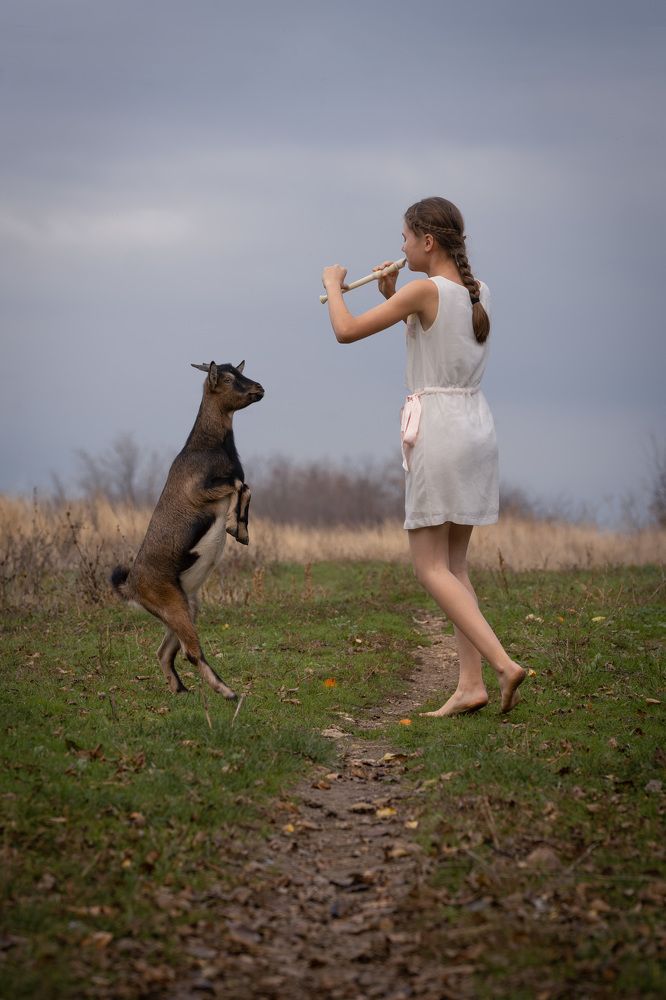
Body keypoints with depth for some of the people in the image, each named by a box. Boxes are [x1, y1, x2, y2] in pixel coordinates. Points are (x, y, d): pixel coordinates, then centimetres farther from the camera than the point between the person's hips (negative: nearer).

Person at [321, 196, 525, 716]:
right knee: (454, 563, 11)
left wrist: (334, 284, 5)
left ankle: (503, 663, -16)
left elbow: (346, 331, -12)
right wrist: (392, 294, 16)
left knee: (430, 566, -2)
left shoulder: (425, 290, -13)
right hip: (478, 425, 8)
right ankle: (470, 684, 4)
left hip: (436, 429, -8)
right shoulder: (480, 293, 9)